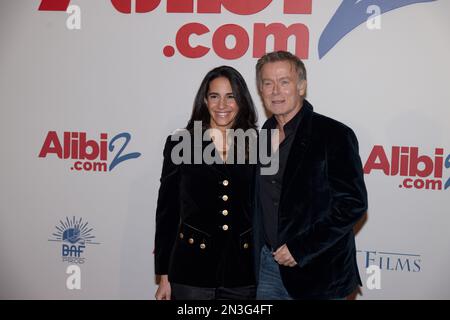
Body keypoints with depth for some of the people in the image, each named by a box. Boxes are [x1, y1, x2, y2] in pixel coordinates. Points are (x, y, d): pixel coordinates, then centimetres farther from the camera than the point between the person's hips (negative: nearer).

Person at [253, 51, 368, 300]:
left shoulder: (334, 135, -11)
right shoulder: (261, 137, 8)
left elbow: (353, 203, -15)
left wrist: (301, 250, -16)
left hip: (318, 273, -5)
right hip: (267, 265, 5)